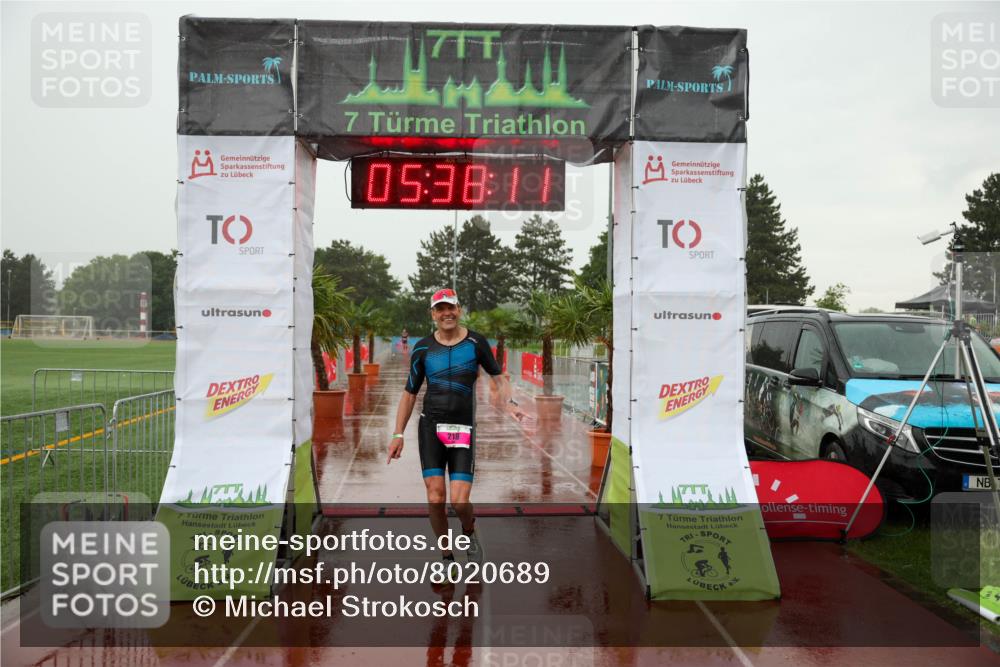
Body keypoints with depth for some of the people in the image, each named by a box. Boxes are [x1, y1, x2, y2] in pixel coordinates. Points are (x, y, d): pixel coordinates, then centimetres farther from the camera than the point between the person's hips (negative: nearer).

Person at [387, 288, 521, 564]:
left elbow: (497, 376, 10)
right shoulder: (423, 348, 4)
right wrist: (398, 434, 5)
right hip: (430, 426, 1)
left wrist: (510, 403, -10)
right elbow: (409, 393, 9)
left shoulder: (476, 342, 1)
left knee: (460, 502, -8)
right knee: (435, 497, -7)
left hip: (463, 430, -1)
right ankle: (447, 557, 12)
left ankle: (469, 532, 27)